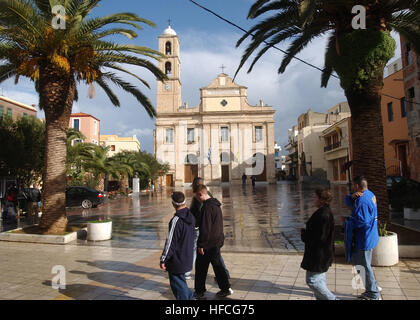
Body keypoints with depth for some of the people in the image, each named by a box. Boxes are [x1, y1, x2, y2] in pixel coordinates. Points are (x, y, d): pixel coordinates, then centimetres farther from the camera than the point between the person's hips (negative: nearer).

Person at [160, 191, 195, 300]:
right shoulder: (191, 216, 1)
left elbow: (170, 242, -20)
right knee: (180, 280, 25)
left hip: (177, 259, -8)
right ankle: (189, 296, 33)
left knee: (177, 283, 7)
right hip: (187, 257, 8)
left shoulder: (176, 220, -24)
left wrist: (163, 259, -12)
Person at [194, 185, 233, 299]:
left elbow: (205, 228, -23)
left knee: (201, 268, 6)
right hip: (218, 240, 9)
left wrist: (201, 244, -16)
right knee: (217, 265, 18)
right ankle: (226, 288, 23)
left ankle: (199, 291, 19)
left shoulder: (207, 207, -21)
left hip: (209, 243, -9)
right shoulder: (216, 205, 9)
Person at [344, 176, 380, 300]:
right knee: (357, 261, 21)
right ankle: (373, 287, 32)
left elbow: (362, 221, -28)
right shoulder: (370, 194, 8)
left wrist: (347, 219, -13)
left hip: (364, 239, -10)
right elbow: (348, 202, 10)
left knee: (364, 266, 3)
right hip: (368, 237, 10)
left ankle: (374, 294, 17)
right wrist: (352, 196, -11)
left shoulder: (362, 201, -24)